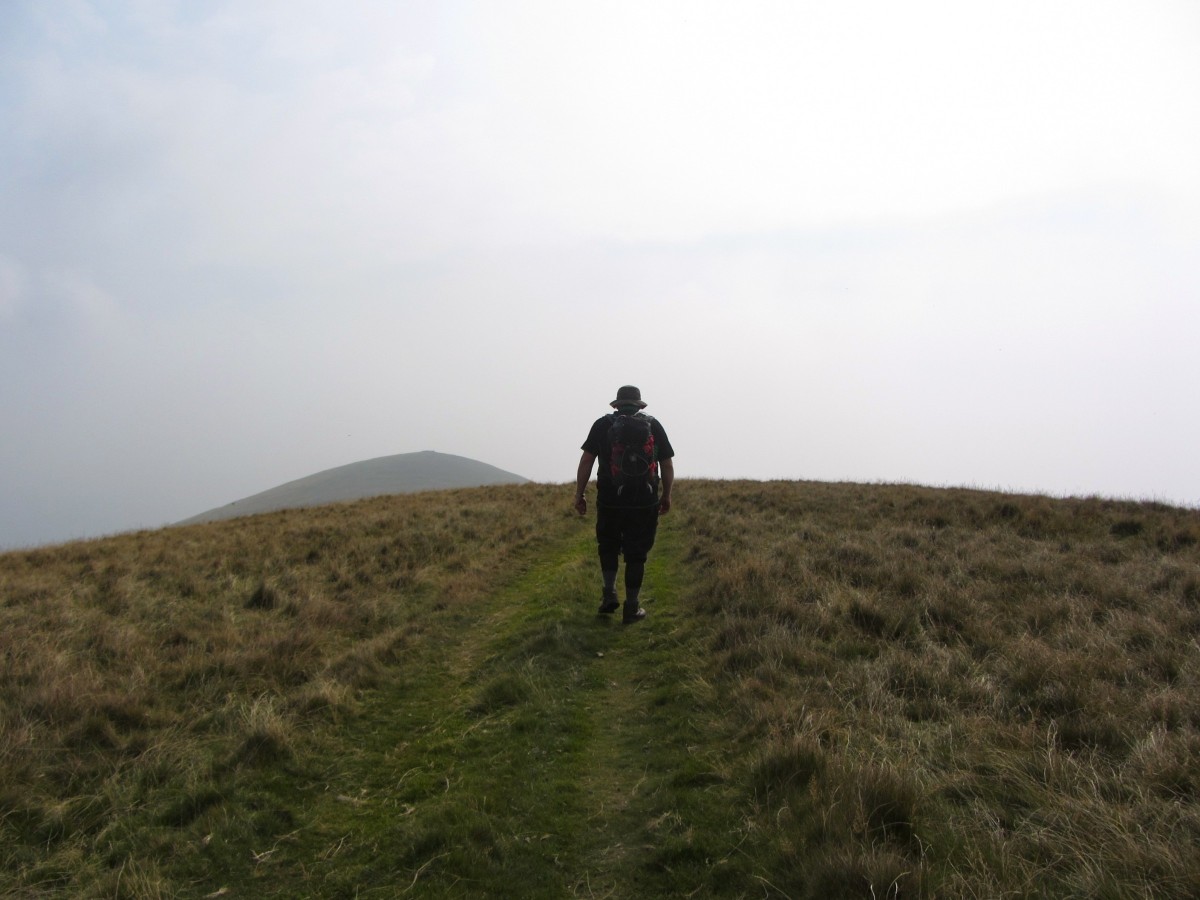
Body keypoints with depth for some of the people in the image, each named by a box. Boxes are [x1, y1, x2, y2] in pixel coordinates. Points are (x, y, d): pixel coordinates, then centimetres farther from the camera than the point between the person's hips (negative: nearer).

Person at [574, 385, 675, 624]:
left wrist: (579, 494, 4)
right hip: (645, 502, 0)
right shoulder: (654, 426, 4)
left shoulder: (603, 425, 1)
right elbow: (667, 465, 5)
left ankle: (609, 593, 9)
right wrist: (666, 495, 17)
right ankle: (631, 607, 12)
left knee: (608, 546, 21)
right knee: (636, 554, 9)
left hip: (610, 500, 0)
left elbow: (586, 461, -2)